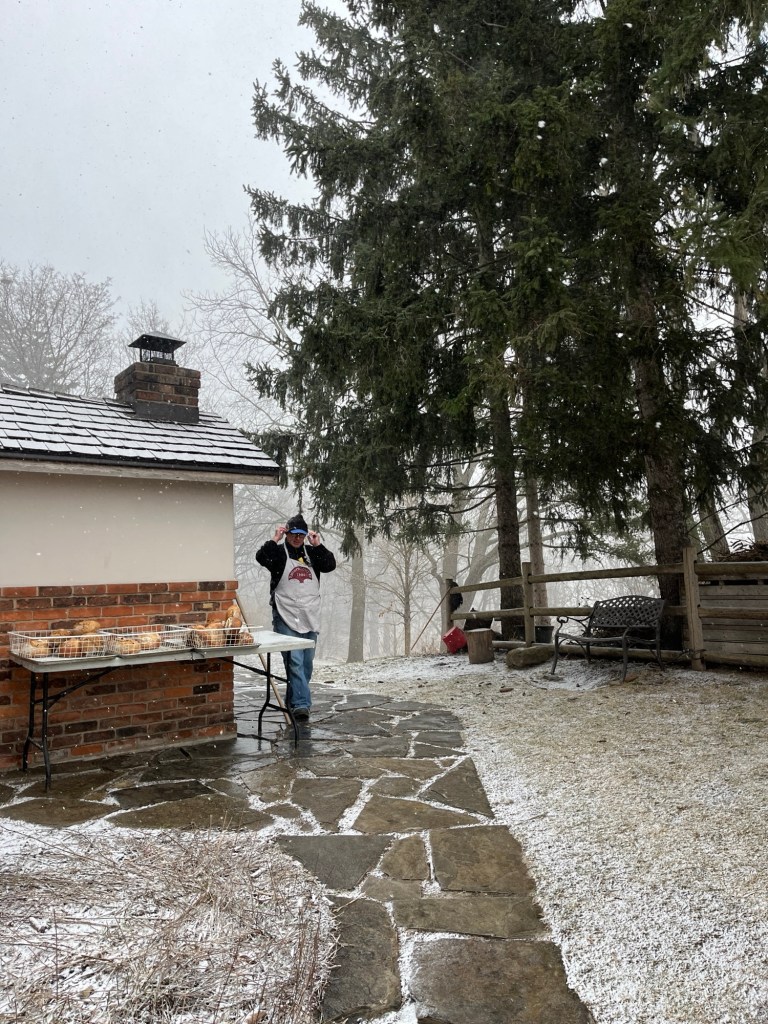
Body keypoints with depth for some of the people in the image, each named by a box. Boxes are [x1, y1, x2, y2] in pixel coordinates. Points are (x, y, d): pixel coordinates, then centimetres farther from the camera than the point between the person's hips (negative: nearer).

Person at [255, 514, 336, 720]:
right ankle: (301, 703, -10)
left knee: (306, 662, 11)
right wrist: (274, 540, -22)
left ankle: (293, 701, 25)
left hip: (310, 618, 5)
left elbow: (331, 565, 0)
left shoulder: (311, 552, 13)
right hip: (286, 617, -5)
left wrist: (318, 545, -7)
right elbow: (261, 557, -18)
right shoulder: (279, 552, 0)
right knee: (294, 661, -12)